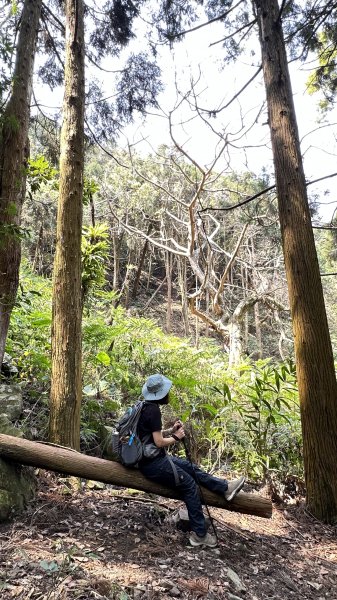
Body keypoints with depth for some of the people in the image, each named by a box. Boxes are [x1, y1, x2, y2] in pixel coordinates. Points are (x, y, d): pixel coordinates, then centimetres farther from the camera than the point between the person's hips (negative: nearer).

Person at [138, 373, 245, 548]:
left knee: (189, 467, 12)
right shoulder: (153, 410, -23)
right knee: (190, 485, -2)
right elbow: (159, 442, -23)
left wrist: (171, 430, 4)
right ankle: (199, 534, 7)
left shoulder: (146, 407, 7)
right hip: (153, 464, -9)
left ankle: (225, 488, 17)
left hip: (153, 458, 9)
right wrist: (176, 437, -8)